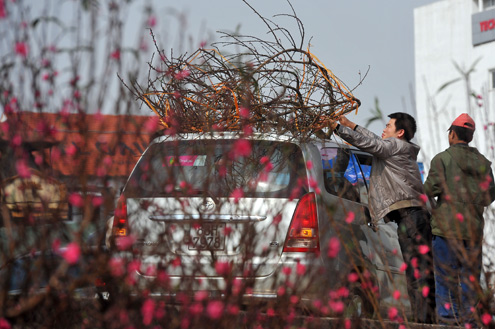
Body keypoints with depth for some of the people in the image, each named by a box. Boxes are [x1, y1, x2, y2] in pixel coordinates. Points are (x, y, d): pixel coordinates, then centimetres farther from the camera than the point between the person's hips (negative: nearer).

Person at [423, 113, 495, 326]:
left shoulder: (442, 159, -5)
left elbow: (432, 189, -12)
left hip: (447, 227, -4)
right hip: (474, 228, 4)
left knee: (446, 276, 0)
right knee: (471, 276, 9)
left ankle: (447, 317, -2)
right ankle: (469, 317, 9)